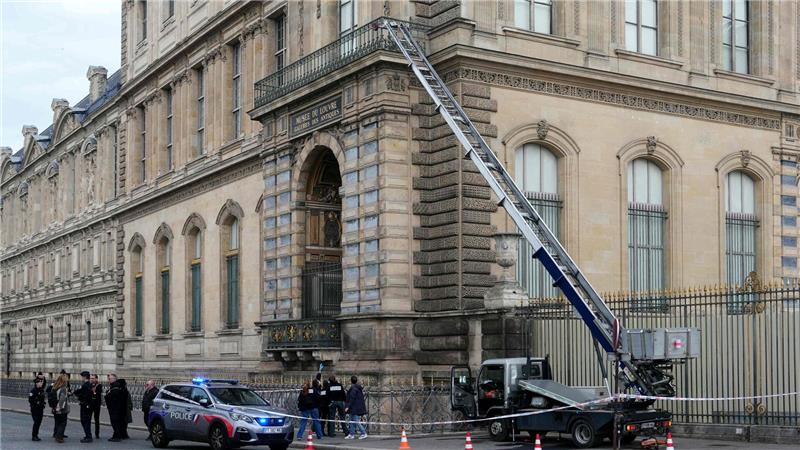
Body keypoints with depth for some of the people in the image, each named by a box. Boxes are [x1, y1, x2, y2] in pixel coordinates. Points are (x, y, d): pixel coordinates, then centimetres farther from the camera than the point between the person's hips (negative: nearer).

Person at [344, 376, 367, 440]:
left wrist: (348, 406, -19)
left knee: (356, 421, -7)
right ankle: (352, 434, 16)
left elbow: (351, 399, -21)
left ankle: (364, 433, -7)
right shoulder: (359, 388, 13)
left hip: (355, 408, -10)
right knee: (352, 421, 14)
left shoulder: (353, 388, -16)